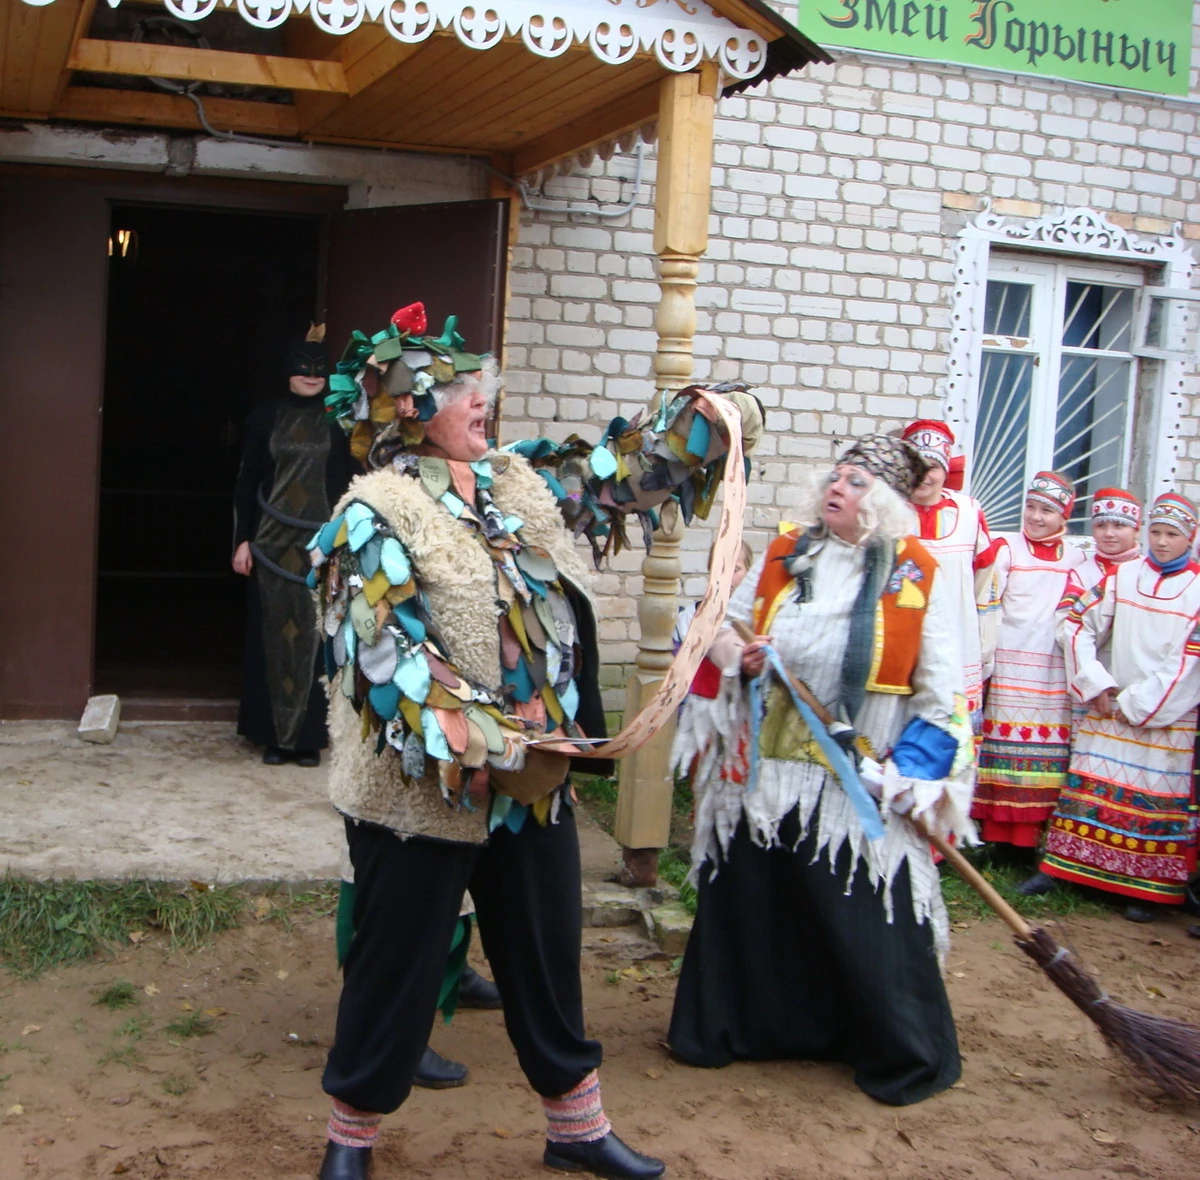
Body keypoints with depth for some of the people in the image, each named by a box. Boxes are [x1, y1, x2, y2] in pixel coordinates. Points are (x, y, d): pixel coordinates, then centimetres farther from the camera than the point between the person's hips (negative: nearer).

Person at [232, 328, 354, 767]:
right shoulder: (266, 416, 5)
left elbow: (349, 481, 3)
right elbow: (247, 480, 5)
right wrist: (242, 540, 0)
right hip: (273, 542, 1)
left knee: (313, 635, -1)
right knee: (273, 634, 2)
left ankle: (309, 735, 8)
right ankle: (274, 735, 10)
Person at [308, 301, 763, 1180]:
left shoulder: (521, 483, 8)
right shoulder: (375, 514, -13)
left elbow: (621, 470, 19)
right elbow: (388, 651, -22)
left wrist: (715, 419, 12)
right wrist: (474, 742, -27)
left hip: (536, 775, 7)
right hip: (420, 786, -6)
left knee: (547, 955, 18)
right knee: (397, 966, 7)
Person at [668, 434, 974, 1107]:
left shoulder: (919, 579, -3)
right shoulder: (782, 557, 6)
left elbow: (942, 691, -3)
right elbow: (723, 625, 16)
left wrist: (908, 775, -11)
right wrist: (738, 659, -6)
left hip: (857, 788, -4)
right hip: (764, 771, 4)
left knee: (867, 920, 0)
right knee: (748, 905, 13)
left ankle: (906, 1056, 19)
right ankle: (729, 1026, 32)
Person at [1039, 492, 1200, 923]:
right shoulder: (1122, 576, 3)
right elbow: (1077, 624, 4)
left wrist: (1137, 704, -9)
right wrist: (1096, 685, -4)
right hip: (1108, 708, 2)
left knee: (1157, 800, 0)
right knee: (1091, 789, 3)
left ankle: (1148, 888, 7)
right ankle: (1069, 867, 12)